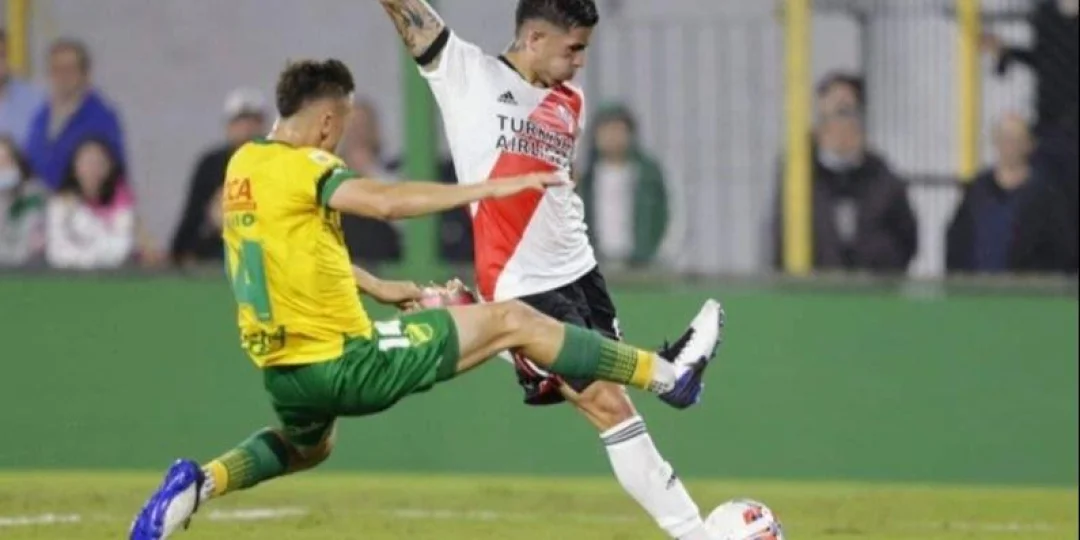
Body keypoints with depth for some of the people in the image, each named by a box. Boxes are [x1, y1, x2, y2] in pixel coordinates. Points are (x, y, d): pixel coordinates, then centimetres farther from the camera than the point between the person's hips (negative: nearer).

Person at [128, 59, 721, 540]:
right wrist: (491, 188, -28)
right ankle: (667, 374, 7)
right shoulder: (302, 168, -16)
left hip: (282, 372, 8)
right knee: (512, 320, 1)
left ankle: (200, 481, 15)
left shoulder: (243, 164, 9)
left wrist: (378, 286, 26)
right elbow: (388, 200, -32)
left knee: (306, 447, 41)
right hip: (347, 363, -8)